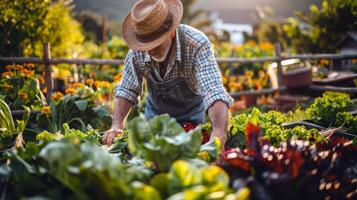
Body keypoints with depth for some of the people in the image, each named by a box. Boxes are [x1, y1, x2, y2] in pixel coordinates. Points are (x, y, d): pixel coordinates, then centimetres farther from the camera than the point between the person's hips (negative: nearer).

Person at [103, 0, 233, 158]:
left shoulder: (197, 44, -34)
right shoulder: (137, 51, -22)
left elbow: (215, 93, -43)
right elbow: (127, 90, -9)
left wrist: (219, 132, -60)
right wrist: (117, 125, -24)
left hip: (192, 115, -2)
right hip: (155, 112, 3)